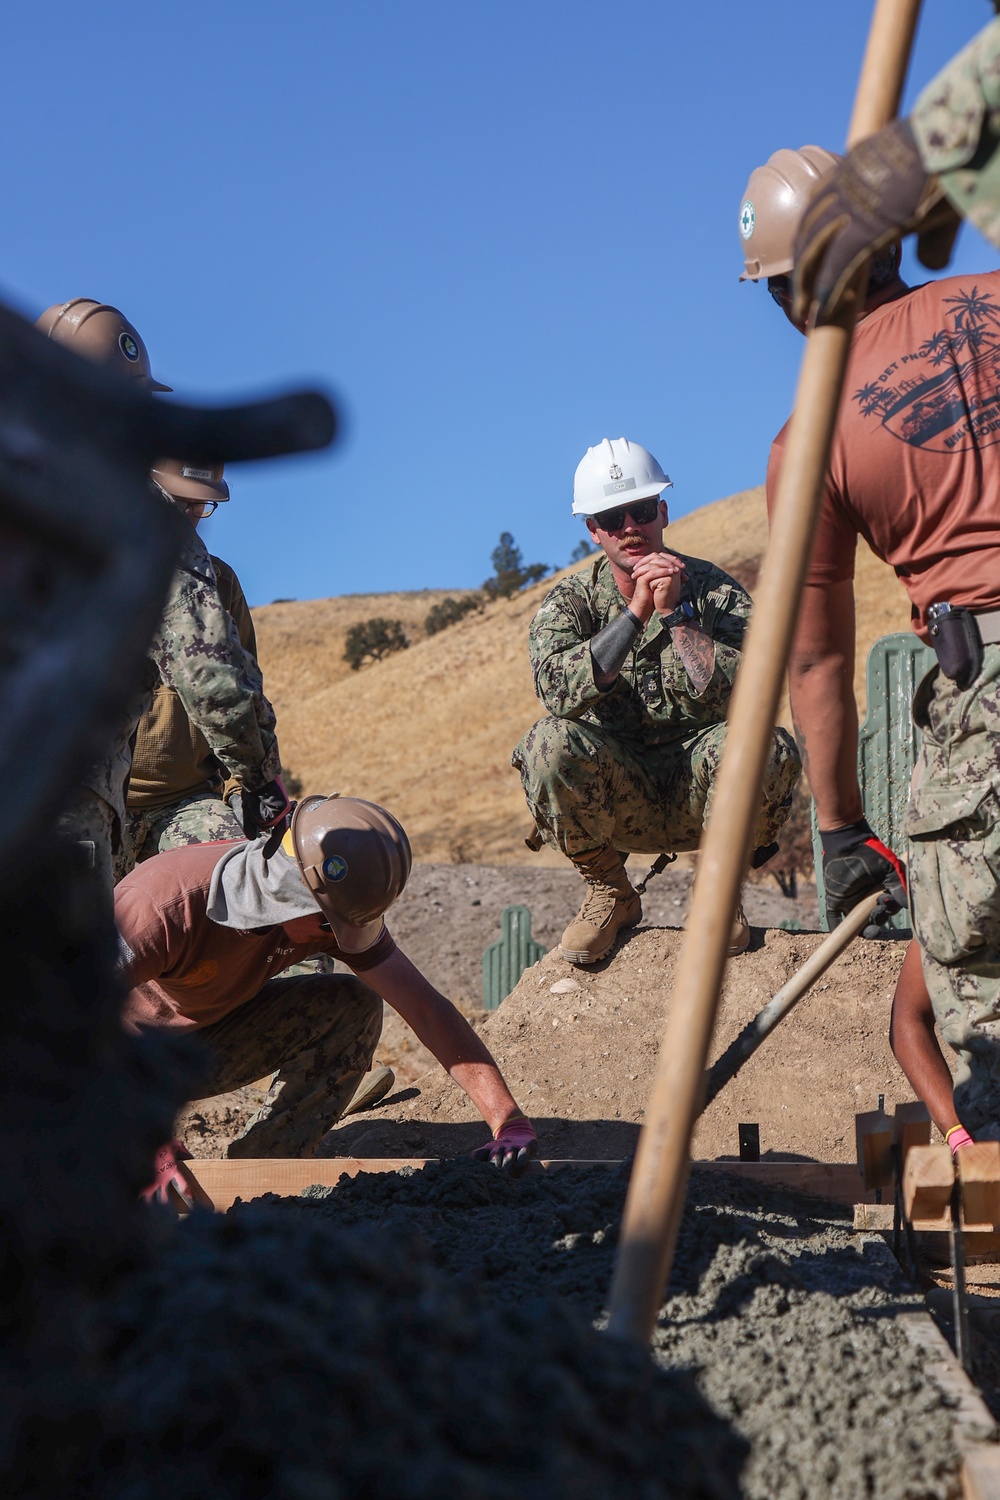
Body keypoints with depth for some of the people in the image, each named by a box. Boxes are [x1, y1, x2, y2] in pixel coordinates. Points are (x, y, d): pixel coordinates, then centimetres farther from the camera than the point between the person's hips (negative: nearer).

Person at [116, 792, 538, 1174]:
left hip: (213, 1033, 6)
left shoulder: (336, 908, -20)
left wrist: (508, 1120, -30)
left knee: (353, 1008, -16)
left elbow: (425, 1008, -21)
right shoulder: (168, 901, -37)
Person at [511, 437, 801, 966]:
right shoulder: (569, 602, -2)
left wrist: (675, 614, -23)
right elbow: (559, 689, -24)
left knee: (767, 746, -32)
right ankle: (610, 892, -4)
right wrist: (635, 612, -27)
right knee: (551, 742, -30)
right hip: (619, 799, 1)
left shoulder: (715, 590, -4)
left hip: (699, 792, 0)